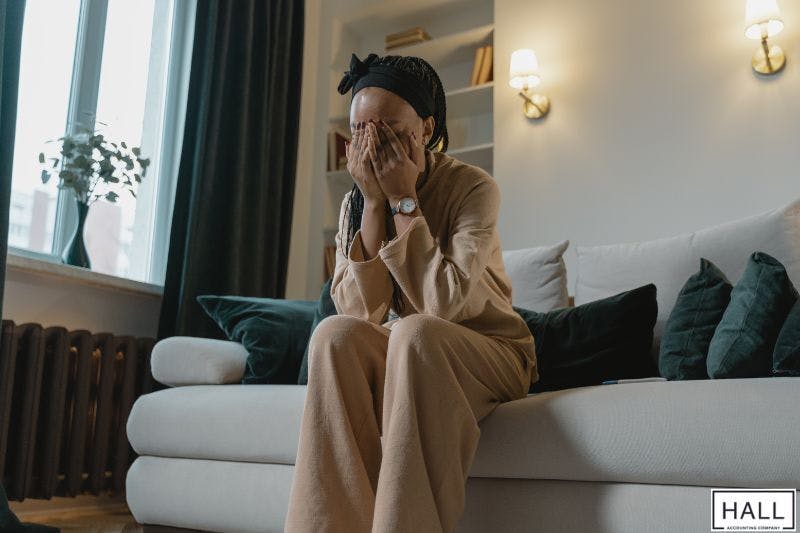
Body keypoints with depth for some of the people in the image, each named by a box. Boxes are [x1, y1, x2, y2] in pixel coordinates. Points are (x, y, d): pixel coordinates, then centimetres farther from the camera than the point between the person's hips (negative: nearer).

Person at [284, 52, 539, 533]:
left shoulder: (473, 187, -14)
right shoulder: (355, 203, -1)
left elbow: (442, 303, -27)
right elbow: (360, 309, -16)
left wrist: (403, 199, -23)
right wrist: (374, 201, -20)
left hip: (491, 354, -4)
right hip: (402, 357, 4)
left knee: (414, 332, -34)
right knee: (335, 334, -26)